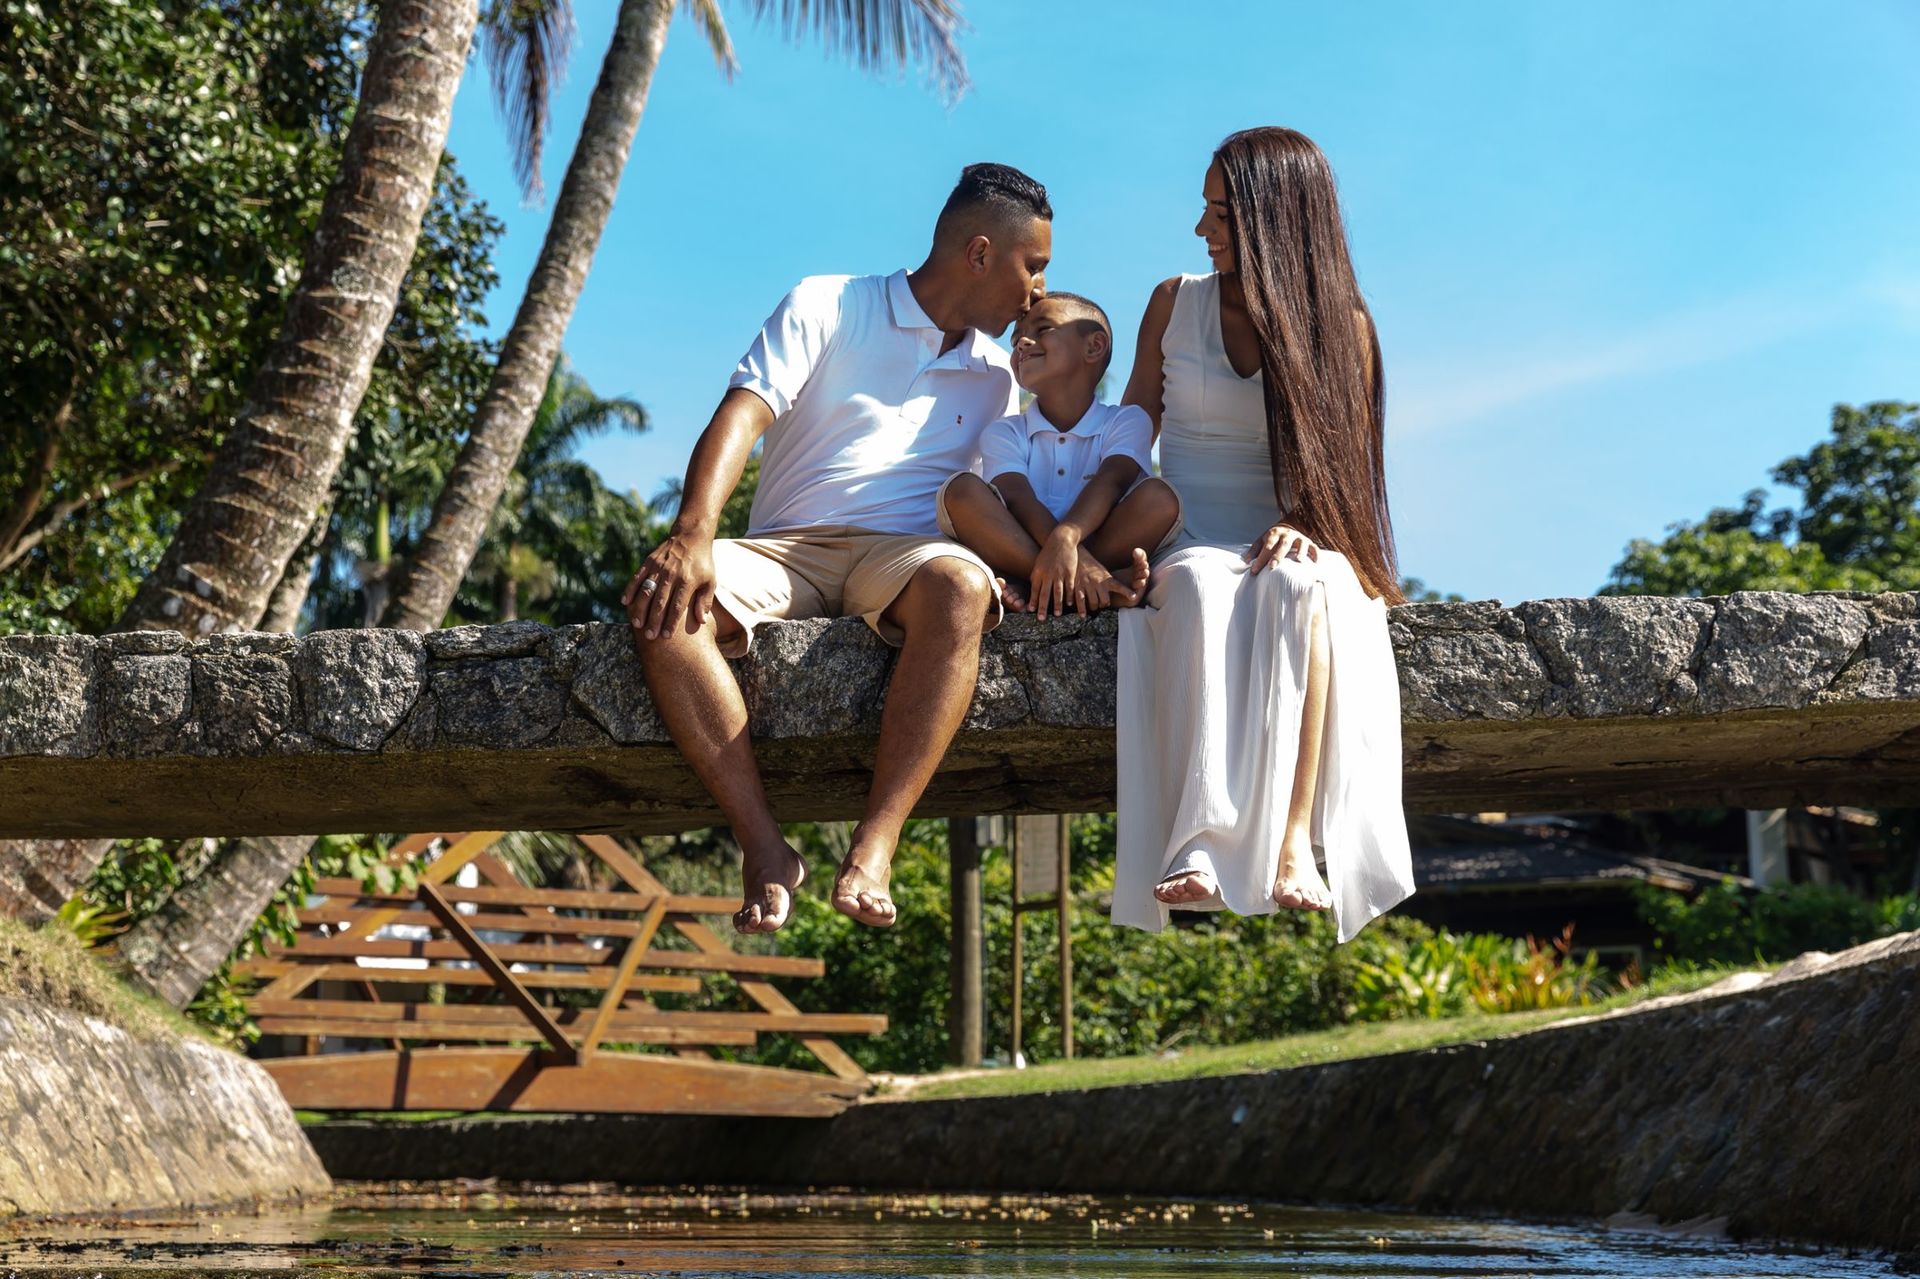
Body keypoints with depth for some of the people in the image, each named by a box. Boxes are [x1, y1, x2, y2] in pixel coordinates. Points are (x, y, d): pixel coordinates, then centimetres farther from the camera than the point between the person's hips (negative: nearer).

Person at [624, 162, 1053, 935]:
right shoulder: (827, 307, 8)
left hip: (901, 555, 2)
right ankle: (765, 849, -33)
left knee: (960, 586, -37)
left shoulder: (994, 378, 23)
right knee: (664, 605, -34)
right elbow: (742, 415, -7)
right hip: (784, 551, -2)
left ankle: (872, 848, -41)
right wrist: (693, 535, -26)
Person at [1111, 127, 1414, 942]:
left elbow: (1345, 464, 4)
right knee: (1201, 585, -38)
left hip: (1290, 547, 0)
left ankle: (1292, 840, -46)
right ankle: (1202, 846, -52)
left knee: (1302, 585, -39)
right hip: (1188, 545, 1)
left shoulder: (1341, 327, 8)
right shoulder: (1176, 303, 12)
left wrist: (1301, 522, -18)